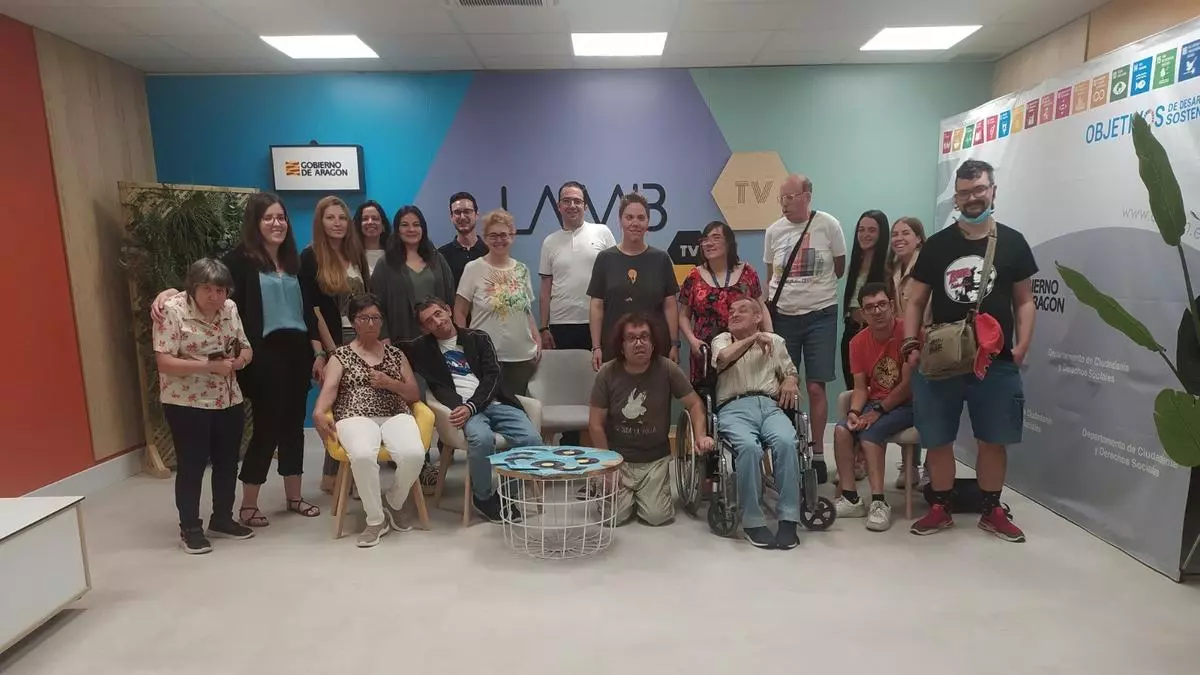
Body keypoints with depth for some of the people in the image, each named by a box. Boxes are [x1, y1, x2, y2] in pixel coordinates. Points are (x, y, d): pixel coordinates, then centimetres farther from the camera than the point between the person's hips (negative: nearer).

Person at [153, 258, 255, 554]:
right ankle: (189, 528, 19)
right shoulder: (172, 311, -15)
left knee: (227, 462, 14)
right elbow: (164, 362, -20)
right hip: (187, 404, -6)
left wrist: (240, 359, -13)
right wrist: (210, 366, -27)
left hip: (228, 401, 6)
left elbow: (246, 349, 11)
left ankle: (222, 519, 30)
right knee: (192, 465, 3)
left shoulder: (230, 308, 3)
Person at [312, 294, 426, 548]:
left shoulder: (395, 353, 20)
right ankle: (375, 519, -12)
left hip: (396, 415, 2)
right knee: (363, 456, -37)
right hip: (356, 417, -2)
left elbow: (415, 395, 16)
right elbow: (329, 388, -4)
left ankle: (392, 504, 2)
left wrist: (390, 383, -3)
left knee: (414, 454, -31)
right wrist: (319, 411, -26)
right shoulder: (341, 355, 14)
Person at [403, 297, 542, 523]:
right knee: (482, 437, -35)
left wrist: (471, 406, -12)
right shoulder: (423, 348, 16)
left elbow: (492, 377, 3)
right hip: (462, 408, -2)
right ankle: (483, 496, -8)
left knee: (532, 440, -24)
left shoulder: (478, 338, 15)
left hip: (495, 402, 2)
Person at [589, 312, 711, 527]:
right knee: (613, 516, -12)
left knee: (657, 516, -12)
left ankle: (649, 492, 23)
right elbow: (596, 424, -5)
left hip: (655, 459, 1)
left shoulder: (667, 369, -10)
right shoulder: (607, 374, -11)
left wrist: (701, 435, -19)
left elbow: (695, 404, -1)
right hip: (618, 457, 0)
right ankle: (627, 493, 23)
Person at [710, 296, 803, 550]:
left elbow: (791, 372, 31)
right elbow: (723, 357, -6)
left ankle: (788, 518, -23)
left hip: (770, 406, 2)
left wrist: (790, 381, 8)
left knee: (787, 443, -32)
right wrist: (754, 338, -1)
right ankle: (752, 521, -22)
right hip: (734, 408, -2)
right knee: (749, 447, -35)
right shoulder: (721, 339, 18)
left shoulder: (775, 340, 26)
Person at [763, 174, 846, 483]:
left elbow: (839, 269, 6)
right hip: (782, 316, 3)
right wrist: (768, 309, 8)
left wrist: (815, 287, 10)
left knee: (815, 387, -1)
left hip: (820, 315, -2)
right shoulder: (774, 231, 3)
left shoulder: (828, 225, -6)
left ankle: (817, 453, 10)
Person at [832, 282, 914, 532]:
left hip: (907, 404, -5)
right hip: (874, 404, 5)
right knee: (842, 430, -19)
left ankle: (879, 502, -24)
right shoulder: (858, 342, 3)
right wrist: (854, 412, -18)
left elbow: (908, 384, -16)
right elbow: (860, 387, 2)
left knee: (871, 432, -30)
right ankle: (851, 498, -15)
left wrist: (878, 411, -18)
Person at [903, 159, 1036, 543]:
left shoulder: (1012, 243, 4)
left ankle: (992, 512, 27)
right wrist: (911, 345, -6)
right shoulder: (937, 245, 4)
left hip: (996, 362, 0)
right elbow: (916, 301, 6)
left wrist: (1022, 345, -7)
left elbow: (1024, 301, 7)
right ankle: (940, 509, 22)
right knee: (937, 440, 6)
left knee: (993, 440, 9)